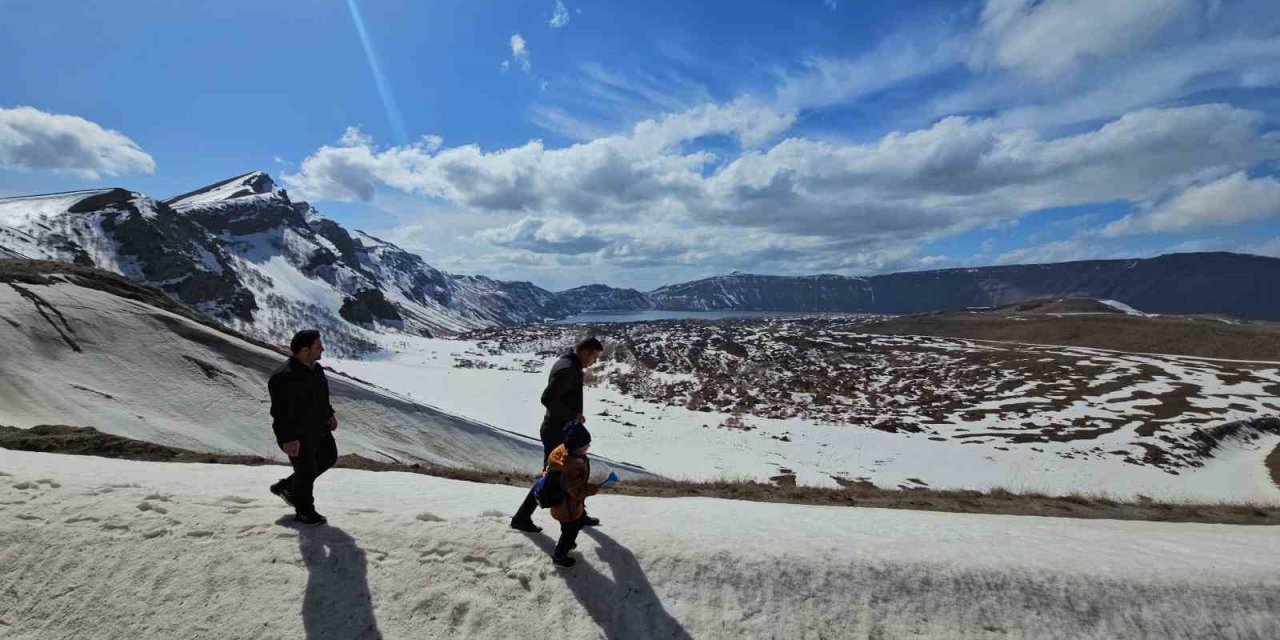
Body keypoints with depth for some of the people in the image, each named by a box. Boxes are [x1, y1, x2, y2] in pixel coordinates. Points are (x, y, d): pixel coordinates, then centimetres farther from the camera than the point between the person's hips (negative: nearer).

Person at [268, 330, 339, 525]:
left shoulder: (315, 367, 1)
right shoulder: (284, 377, -28)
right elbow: (280, 412, -27)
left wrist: (330, 414, 21)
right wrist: (288, 439, -27)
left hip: (319, 428, 9)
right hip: (298, 436, -9)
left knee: (329, 457, 23)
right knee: (306, 472, 6)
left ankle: (285, 487, 37)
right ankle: (304, 511, 30)